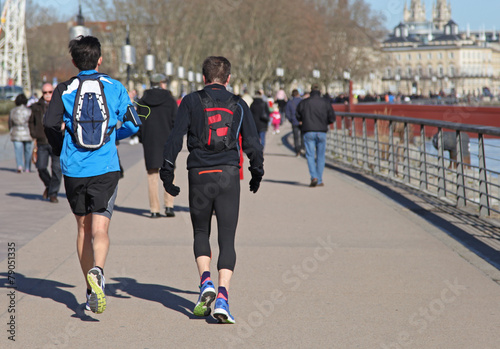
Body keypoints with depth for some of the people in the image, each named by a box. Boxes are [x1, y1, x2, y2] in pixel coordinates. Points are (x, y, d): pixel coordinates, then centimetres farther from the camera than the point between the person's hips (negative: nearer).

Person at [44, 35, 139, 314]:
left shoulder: (64, 90, 3)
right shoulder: (115, 87, 4)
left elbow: (50, 125, -9)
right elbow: (132, 125, 5)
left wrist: (62, 151, 9)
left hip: (74, 169, 1)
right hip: (105, 168, -1)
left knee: (84, 228, 15)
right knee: (100, 229, -6)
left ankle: (92, 291, 22)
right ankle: (97, 271, -36)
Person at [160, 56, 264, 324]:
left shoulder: (191, 101, 5)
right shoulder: (238, 105, 9)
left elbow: (175, 138, -3)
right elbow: (252, 144, 9)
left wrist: (166, 172, 0)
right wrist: (257, 174, 24)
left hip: (199, 176, 0)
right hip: (229, 176, 0)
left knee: (201, 233, 18)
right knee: (227, 239, 2)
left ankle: (205, 282, -3)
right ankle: (222, 297, -13)